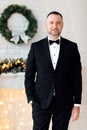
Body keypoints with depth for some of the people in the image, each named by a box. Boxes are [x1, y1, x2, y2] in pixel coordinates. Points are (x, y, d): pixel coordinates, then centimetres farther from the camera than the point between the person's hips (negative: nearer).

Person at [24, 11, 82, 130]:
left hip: (64, 102, 0)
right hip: (41, 101, 0)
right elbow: (29, 75, 5)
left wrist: (77, 103, 0)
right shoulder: (36, 47, 2)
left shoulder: (72, 47, 2)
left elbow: (77, 76, 2)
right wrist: (31, 99, -2)